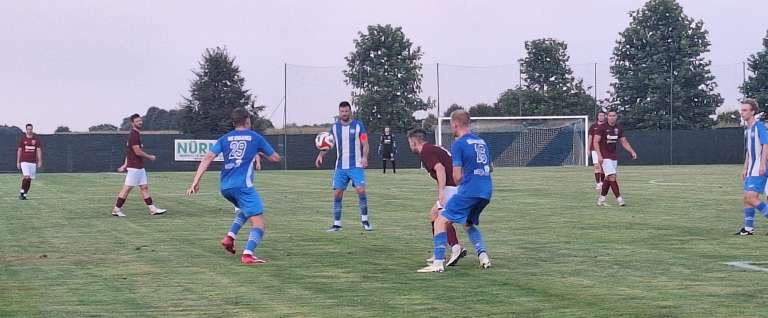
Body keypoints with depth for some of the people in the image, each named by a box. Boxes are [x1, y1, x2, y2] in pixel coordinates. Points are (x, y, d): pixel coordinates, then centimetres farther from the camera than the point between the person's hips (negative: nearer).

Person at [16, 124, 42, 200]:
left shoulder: (36, 139, 6)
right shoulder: (22, 139, 4)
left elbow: (39, 150, 3)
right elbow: (19, 151, 7)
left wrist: (40, 161, -6)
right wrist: (18, 162, 4)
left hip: (33, 162, 2)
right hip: (24, 161, -2)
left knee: (30, 179, 3)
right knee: (26, 176, -19)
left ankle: (25, 194, 13)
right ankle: (21, 192, -7)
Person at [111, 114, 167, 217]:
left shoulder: (137, 134, 15)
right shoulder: (133, 135, -15)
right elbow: (137, 151, -20)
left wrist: (125, 165, 20)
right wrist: (150, 157, -8)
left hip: (140, 167, 10)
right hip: (134, 167, -10)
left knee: (145, 187, 9)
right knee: (127, 188, -4)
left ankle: (153, 209, 10)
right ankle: (116, 209, 3)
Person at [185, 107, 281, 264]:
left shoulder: (225, 138, 15)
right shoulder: (255, 137, 8)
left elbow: (208, 158, 2)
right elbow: (275, 158, 14)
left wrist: (196, 181, 0)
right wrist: (261, 153, 35)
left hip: (225, 186, 6)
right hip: (243, 185, -6)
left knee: (244, 209, 33)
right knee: (259, 223, -7)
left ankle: (230, 237, 14)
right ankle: (248, 254, -27)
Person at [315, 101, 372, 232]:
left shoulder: (358, 125, -1)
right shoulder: (335, 127, 7)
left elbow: (365, 144, -2)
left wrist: (364, 157, -19)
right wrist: (321, 155, -7)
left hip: (356, 166, -3)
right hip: (340, 167, 3)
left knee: (361, 190, -16)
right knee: (337, 194, 0)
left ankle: (365, 220, -2)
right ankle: (337, 224, 9)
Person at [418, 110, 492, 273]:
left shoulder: (458, 144, -5)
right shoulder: (482, 142, 17)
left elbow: (457, 177, -7)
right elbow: (489, 167, 26)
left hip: (469, 191, -8)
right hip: (486, 192, 8)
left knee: (441, 221, -3)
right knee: (469, 223, 28)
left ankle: (438, 263, -13)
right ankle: (483, 256, 11)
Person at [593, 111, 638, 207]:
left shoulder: (619, 128, 7)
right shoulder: (602, 127, -10)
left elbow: (624, 141, 15)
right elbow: (595, 142, -12)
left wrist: (632, 151, 3)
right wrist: (599, 155, -23)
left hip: (614, 156, 6)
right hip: (604, 157, -6)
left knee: (608, 178, 8)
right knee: (612, 176, -15)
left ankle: (601, 198, 18)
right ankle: (619, 198, -12)